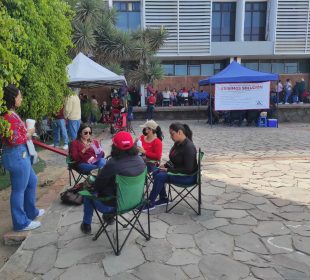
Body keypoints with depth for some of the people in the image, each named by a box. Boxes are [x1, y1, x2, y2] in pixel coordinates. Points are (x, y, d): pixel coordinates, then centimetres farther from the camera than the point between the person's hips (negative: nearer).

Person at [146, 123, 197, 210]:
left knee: (160, 176, -21)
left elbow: (188, 169, -26)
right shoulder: (178, 143, 2)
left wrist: (168, 170, -22)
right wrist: (165, 165, -2)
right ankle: (163, 199, 11)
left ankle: (150, 203, -8)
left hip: (188, 176, -9)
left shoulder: (189, 147, -25)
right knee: (156, 172, -1)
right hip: (178, 171, 9)